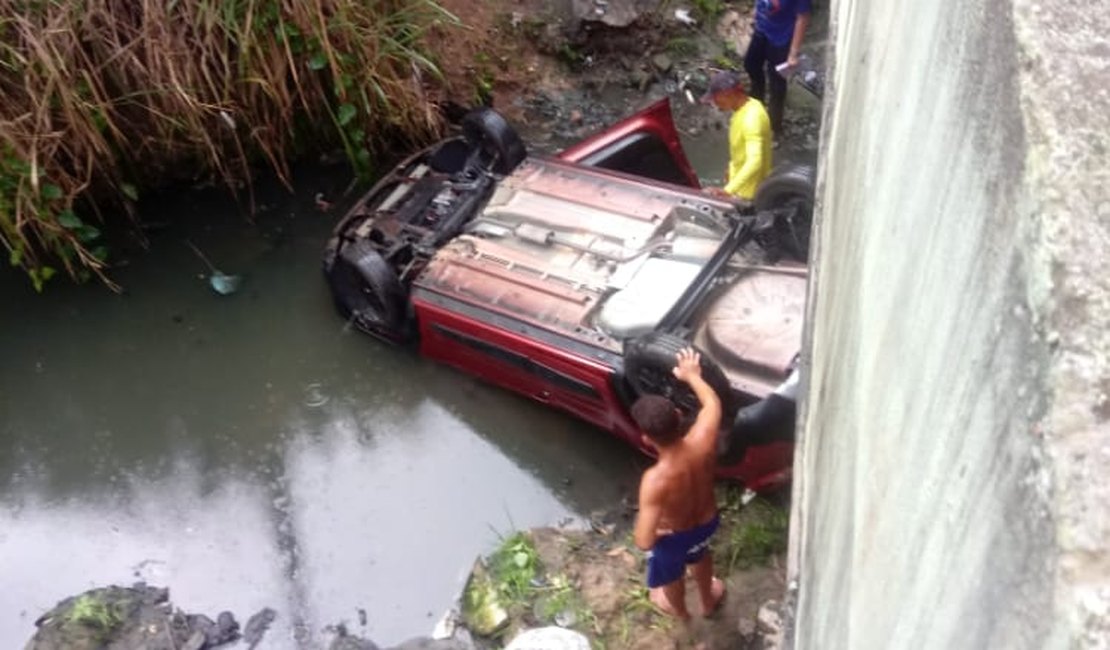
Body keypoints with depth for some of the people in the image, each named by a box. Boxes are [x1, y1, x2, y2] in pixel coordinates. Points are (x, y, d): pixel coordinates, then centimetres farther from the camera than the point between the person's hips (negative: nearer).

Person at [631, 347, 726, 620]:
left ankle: (679, 610, 66)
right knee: (699, 555, 39)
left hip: (674, 536, -3)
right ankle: (708, 600, 68)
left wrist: (639, 533, -17)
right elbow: (713, 403, -11)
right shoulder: (702, 441, -34)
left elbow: (644, 541, -41)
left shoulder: (655, 480, -45)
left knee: (671, 573, 33)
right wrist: (692, 375, 5)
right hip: (708, 522, 4)